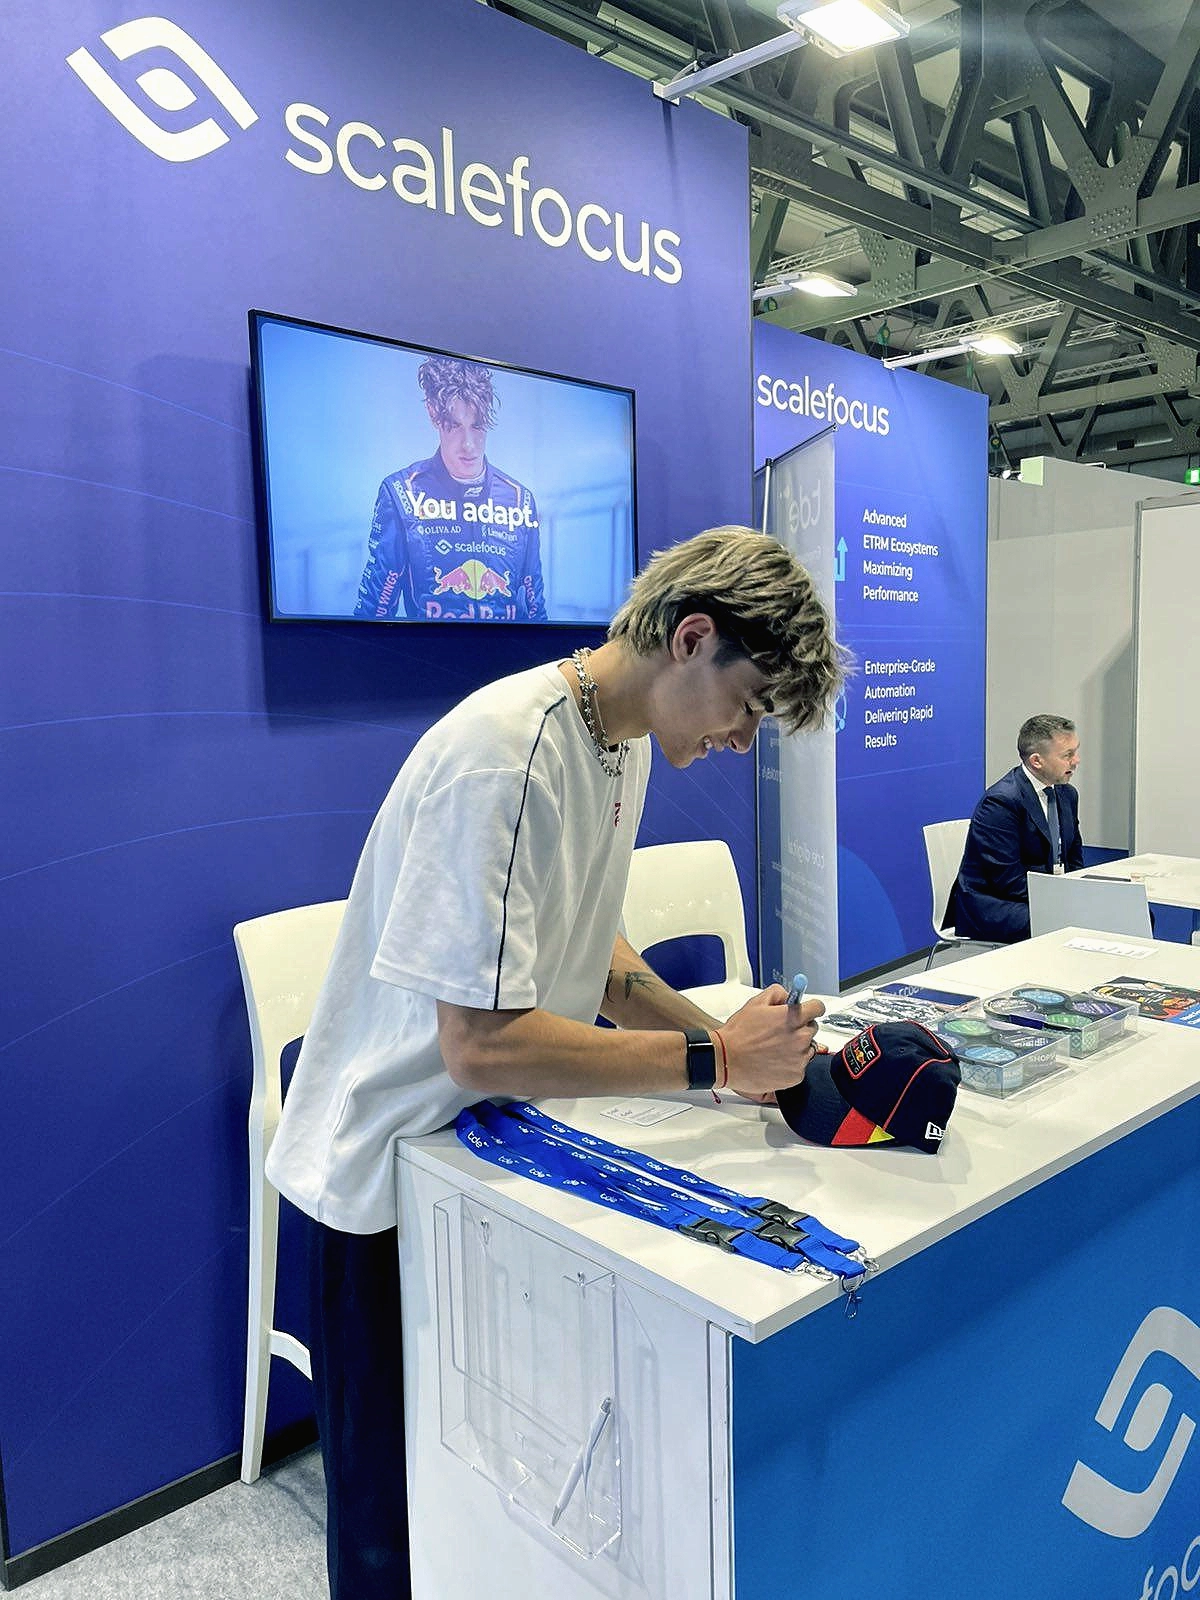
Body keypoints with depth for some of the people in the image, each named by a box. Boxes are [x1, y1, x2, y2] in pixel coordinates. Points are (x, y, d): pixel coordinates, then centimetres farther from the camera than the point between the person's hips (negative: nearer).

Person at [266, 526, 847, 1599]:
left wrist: (737, 1041, -7)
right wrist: (714, 1059, -24)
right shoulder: (505, 755, -29)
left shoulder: (625, 740, 0)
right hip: (392, 1176, -8)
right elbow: (482, 1045, -31)